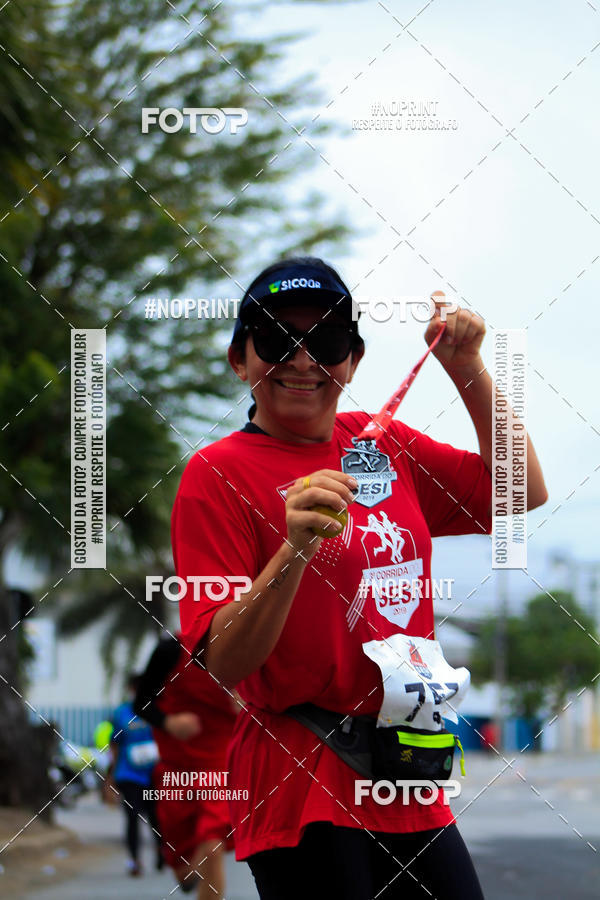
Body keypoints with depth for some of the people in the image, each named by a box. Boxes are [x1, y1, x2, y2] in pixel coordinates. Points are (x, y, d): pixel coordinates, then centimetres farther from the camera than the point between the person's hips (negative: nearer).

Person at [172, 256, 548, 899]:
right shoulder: (217, 473, -7)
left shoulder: (384, 443, 9)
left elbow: (524, 495, 15)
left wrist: (466, 368, 5)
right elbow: (223, 665, -14)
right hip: (305, 793, -6)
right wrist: (295, 549, -29)